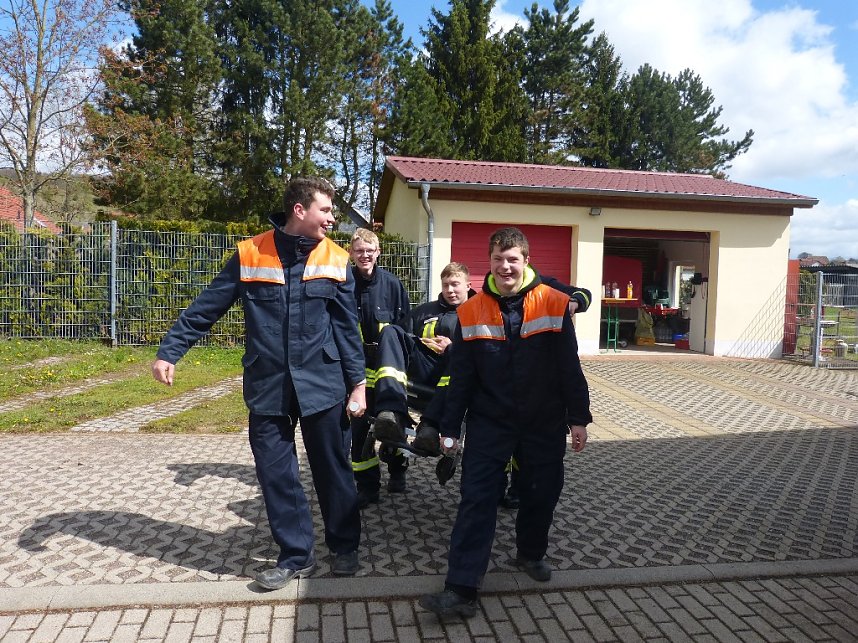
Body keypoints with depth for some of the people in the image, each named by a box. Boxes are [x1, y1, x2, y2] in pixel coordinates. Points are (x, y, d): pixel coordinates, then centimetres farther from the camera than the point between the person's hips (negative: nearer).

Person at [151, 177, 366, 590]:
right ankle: (296, 555, 24)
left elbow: (347, 327, 3)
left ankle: (345, 548, 29)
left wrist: (358, 382, -1)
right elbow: (206, 308, 4)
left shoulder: (336, 260, 1)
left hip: (322, 385, 0)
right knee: (276, 475, 7)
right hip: (268, 387, 1)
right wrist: (168, 352, 0)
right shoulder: (249, 254, -2)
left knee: (333, 471, 9)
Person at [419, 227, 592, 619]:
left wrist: (578, 418, -2)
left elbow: (569, 367, -3)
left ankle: (531, 554, 41)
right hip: (489, 422, 0)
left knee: (542, 494, 14)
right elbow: (461, 376, 0)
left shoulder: (554, 304, -6)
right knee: (476, 498, -6)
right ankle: (461, 590, -2)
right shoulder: (471, 311, -3)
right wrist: (450, 427, 0)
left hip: (545, 423, 1)